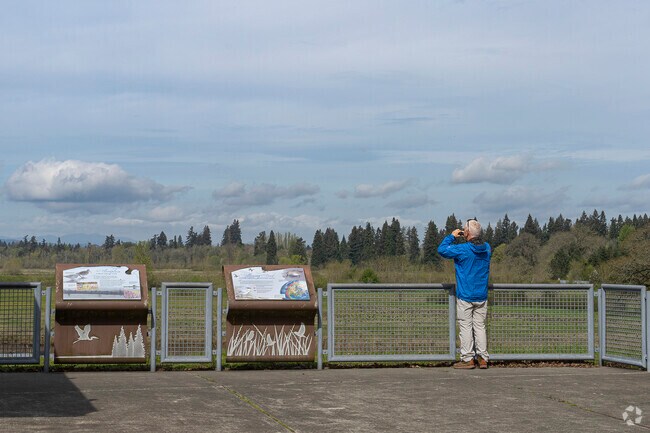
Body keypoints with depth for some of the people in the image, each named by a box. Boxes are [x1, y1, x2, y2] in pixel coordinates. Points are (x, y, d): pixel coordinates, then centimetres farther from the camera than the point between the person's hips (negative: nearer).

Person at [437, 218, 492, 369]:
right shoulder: (487, 248, 1)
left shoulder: (462, 249, -16)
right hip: (482, 296, 5)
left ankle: (467, 359, 1)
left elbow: (441, 249, -9)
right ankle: (482, 358, 8)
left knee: (465, 327, 1)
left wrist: (452, 236, 2)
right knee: (480, 326, 10)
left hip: (465, 296, -5)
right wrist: (468, 239, 13)